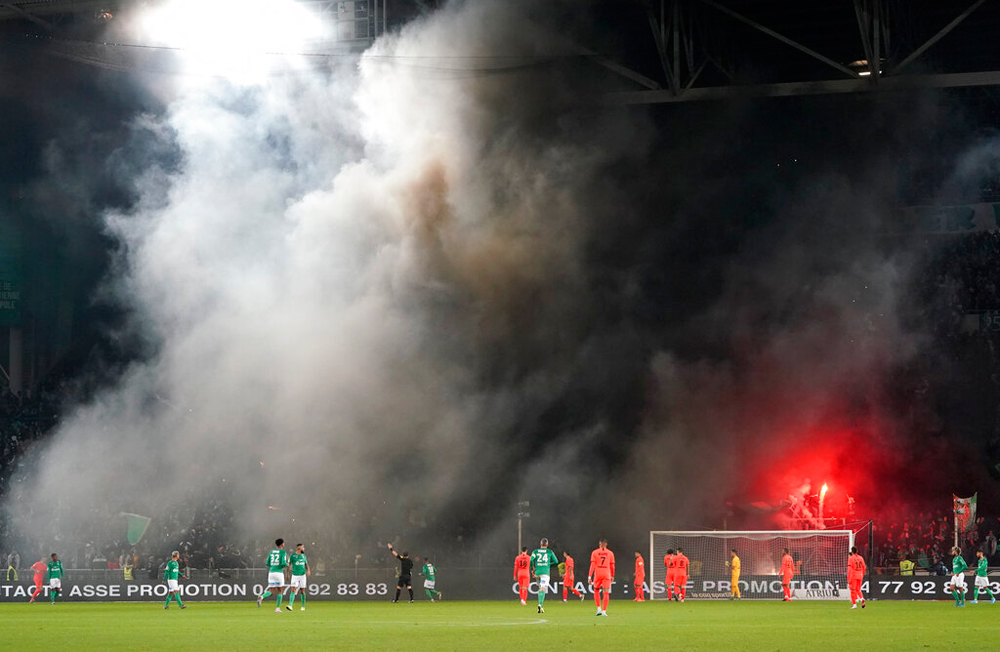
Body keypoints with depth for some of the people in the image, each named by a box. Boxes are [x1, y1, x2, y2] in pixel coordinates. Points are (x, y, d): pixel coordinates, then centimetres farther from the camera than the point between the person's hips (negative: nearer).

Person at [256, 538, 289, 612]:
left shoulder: (271, 552, 13)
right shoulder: (283, 552, -4)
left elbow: (267, 563, 12)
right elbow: (283, 563, -15)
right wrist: (287, 565, 8)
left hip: (271, 572, 4)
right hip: (279, 572, -4)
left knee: (271, 591, 5)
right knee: (279, 591, 10)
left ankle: (262, 597, -27)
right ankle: (277, 608, 8)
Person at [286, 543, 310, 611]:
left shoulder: (303, 555, 7)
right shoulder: (293, 555, -5)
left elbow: (306, 564, 17)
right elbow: (288, 564, 1)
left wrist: (308, 570, -1)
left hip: (302, 575, 3)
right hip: (295, 575, -3)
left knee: (302, 591, 5)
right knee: (293, 590, -15)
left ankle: (303, 606, 15)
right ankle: (290, 605, -21)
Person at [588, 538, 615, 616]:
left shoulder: (595, 552, 2)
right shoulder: (610, 553, 5)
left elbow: (592, 565, -5)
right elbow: (612, 566, 9)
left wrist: (589, 576, -6)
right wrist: (612, 576, 21)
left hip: (597, 574, 0)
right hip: (607, 574, 0)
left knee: (596, 591, 18)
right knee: (606, 593, 0)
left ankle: (599, 609, 8)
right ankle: (604, 611, -7)